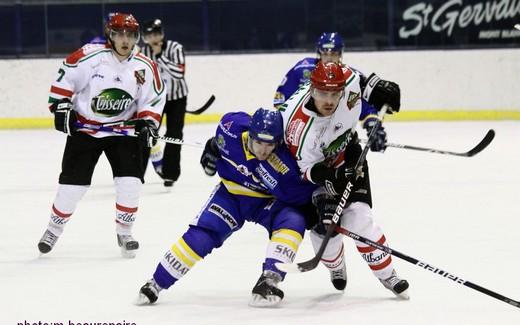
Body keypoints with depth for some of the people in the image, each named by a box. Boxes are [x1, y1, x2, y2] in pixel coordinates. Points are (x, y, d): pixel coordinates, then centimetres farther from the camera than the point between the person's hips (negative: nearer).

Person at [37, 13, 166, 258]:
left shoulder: (145, 67, -6)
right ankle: (54, 228, 21)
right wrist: (61, 107, -14)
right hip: (84, 127, -2)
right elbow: (64, 78, -8)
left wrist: (149, 122, -10)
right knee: (73, 182, 1)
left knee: (130, 180, -11)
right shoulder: (90, 56, -17)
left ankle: (124, 231, 5)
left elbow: (154, 99, 4)